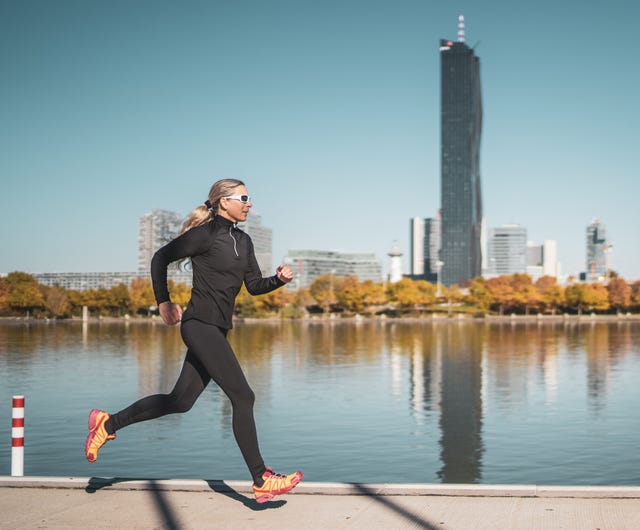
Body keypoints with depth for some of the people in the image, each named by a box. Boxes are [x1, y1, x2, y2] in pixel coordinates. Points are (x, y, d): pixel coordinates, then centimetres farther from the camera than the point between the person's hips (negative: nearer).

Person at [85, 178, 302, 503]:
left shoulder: (243, 241, 15)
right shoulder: (205, 234, -9)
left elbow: (255, 286, 16)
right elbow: (161, 258, -3)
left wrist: (280, 278, -3)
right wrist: (164, 303, -1)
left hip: (217, 330, 9)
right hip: (201, 325, -9)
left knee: (180, 401, 12)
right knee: (243, 397, -10)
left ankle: (108, 424, 24)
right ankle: (262, 481, -3)